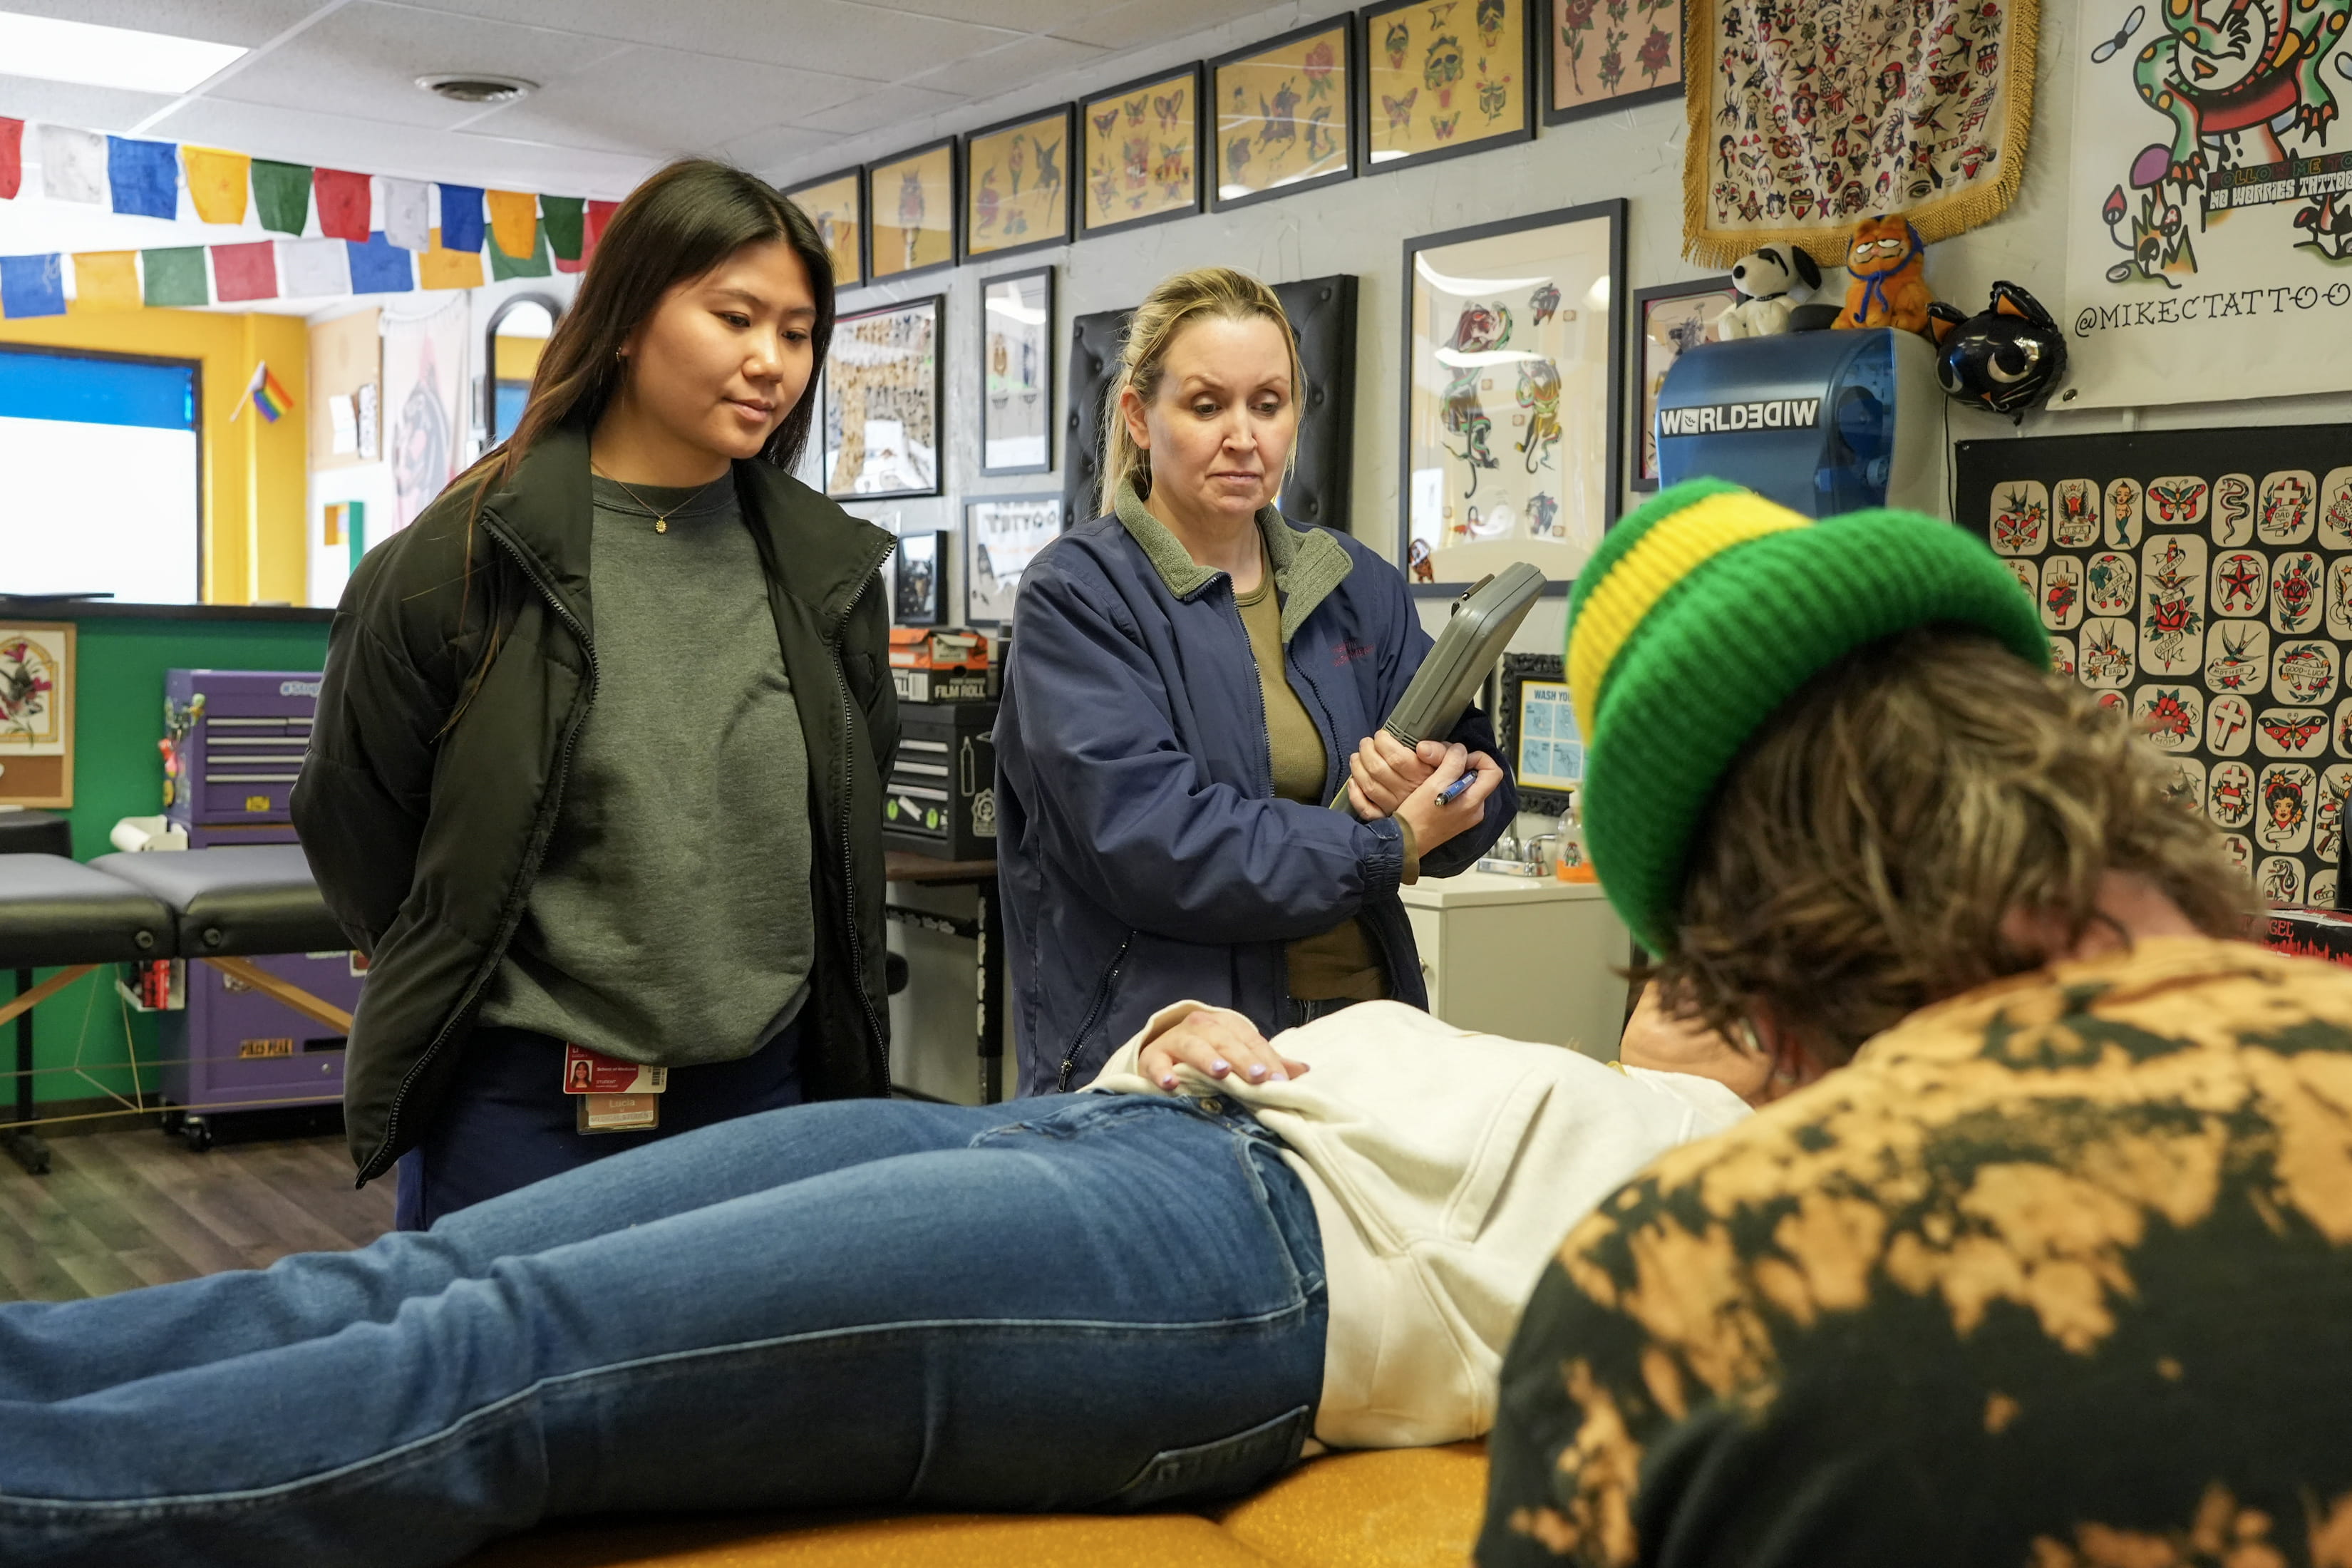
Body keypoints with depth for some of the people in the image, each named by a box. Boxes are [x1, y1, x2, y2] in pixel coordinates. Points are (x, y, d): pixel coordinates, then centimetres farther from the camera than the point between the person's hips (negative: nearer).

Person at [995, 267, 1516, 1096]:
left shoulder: (1359, 587, 14)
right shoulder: (1076, 596, -4)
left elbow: (1480, 781, 11)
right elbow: (1147, 839, -17)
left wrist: (1431, 792, -13)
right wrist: (1390, 848, -13)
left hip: (1360, 1033, 5)